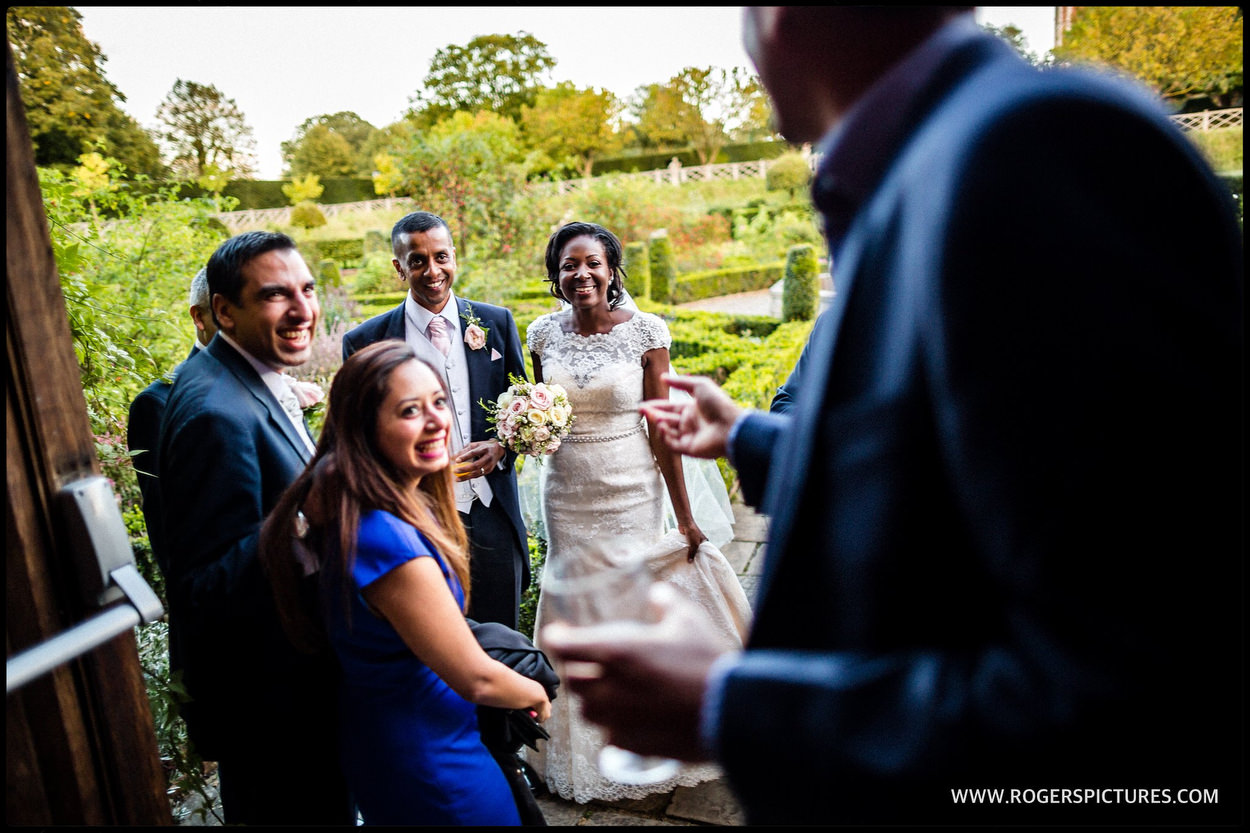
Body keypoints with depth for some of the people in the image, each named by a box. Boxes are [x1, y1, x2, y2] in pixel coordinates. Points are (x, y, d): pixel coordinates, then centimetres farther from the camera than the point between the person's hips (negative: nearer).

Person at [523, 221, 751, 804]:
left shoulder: (645, 331, -10)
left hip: (633, 493, -3)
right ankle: (583, 750, 35)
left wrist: (684, 517, -9)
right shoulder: (543, 333, -1)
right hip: (566, 494, 3)